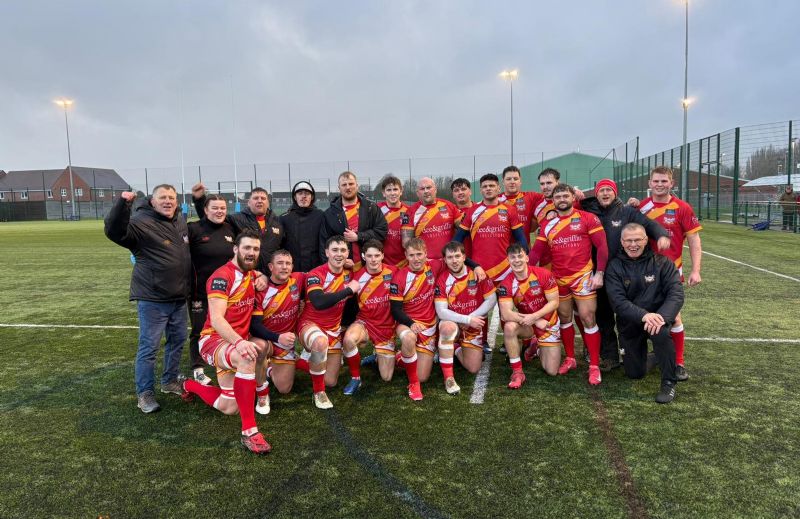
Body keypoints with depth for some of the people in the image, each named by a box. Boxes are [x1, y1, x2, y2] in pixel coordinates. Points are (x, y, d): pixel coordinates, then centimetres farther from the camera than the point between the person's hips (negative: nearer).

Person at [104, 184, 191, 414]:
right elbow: (114, 231, -30)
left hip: (179, 298, 7)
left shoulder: (180, 221, 9)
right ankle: (145, 393, 14)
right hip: (152, 300, -7)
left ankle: (170, 381, 35)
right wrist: (122, 204, -41)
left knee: (178, 340, 18)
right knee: (149, 347, 1)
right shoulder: (141, 223, -13)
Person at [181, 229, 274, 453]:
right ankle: (249, 431, -37)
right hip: (214, 339, -8)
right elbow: (216, 319, -27)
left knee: (229, 408, 8)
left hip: (236, 343, 8)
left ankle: (191, 386, 37)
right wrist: (240, 342, -42)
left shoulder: (252, 275, 6)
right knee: (247, 358, -41)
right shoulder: (222, 276, -17)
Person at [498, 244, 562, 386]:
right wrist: (537, 321, -30)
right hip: (527, 325, 0)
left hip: (549, 324, 0)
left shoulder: (544, 274, -19)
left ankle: (537, 347, 31)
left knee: (552, 371, -3)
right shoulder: (506, 285, -18)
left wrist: (534, 316, -31)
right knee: (509, 327, -35)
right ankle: (517, 372, -18)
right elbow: (505, 314, -24)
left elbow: (554, 302, -16)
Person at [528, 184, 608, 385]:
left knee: (587, 319, -3)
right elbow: (536, 251, 7)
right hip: (559, 279, 4)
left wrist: (599, 273, -13)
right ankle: (570, 359, 27)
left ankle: (594, 366, 5)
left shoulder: (588, 218, -4)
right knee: (564, 319, 12)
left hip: (583, 277, -4)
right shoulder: (547, 225, 7)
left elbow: (602, 246, -6)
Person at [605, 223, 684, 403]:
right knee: (635, 374, 6)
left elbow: (676, 294, -17)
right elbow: (618, 301, -18)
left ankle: (669, 382, -16)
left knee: (661, 331, -37)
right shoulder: (614, 267, -7)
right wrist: (644, 315, -35)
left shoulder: (661, 262, -8)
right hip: (630, 323, 1)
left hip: (658, 316, -1)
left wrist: (661, 317, -34)